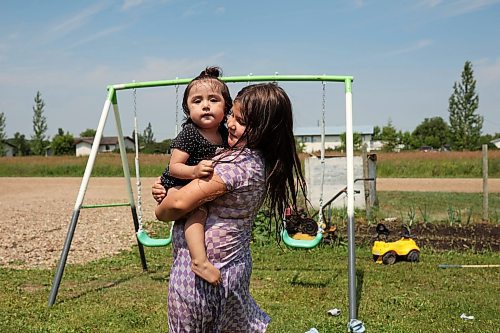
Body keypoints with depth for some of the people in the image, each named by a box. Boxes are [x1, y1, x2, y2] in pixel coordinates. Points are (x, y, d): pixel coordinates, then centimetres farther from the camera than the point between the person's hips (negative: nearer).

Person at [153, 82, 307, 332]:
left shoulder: (236, 163, -25)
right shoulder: (263, 162, 5)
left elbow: (181, 203, -26)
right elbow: (205, 191, 18)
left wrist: (161, 212, -4)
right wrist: (169, 191, 4)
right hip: (234, 263, 9)